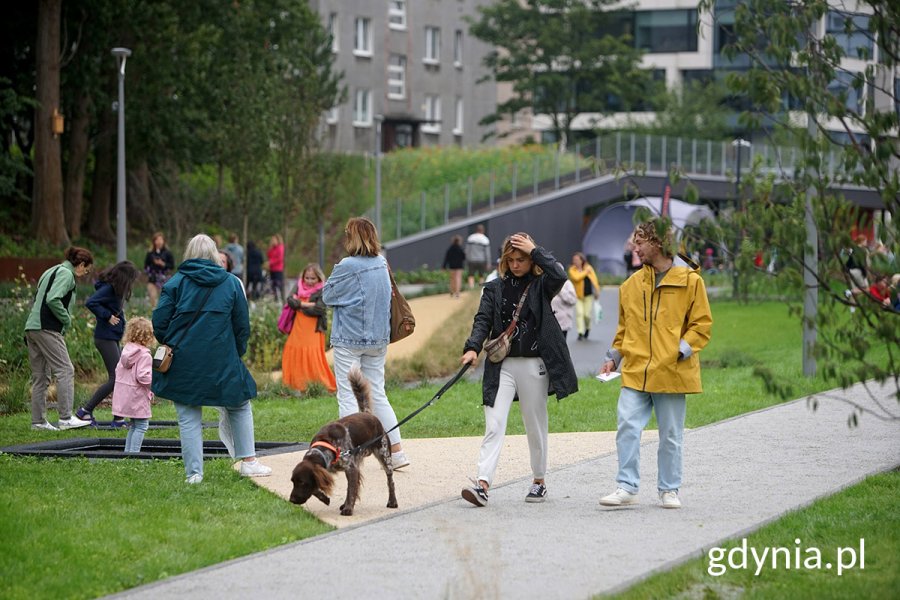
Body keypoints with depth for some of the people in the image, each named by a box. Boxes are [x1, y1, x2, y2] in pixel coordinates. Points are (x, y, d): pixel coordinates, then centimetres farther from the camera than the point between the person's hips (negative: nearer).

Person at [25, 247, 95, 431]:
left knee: (40, 376, 11)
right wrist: (67, 320, -8)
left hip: (32, 326, 10)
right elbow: (53, 300, -20)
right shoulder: (66, 274, -6)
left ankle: (38, 421, 11)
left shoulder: (51, 272, 24)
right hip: (47, 329, -10)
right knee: (65, 371, -8)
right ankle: (66, 417, -12)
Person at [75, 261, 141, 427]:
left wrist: (118, 314, 1)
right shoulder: (108, 288, -16)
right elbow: (90, 302, -28)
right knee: (115, 378, -11)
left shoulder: (115, 289, 13)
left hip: (113, 339, 10)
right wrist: (107, 316, -20)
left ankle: (118, 418, 14)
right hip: (106, 338, -10)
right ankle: (85, 411, -7)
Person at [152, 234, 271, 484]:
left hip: (184, 361, -1)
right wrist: (236, 353, 21)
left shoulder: (176, 283, -1)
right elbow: (243, 325, 7)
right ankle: (248, 461, 17)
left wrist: (170, 346, 14)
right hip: (222, 360, 1)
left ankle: (194, 473, 2)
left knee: (189, 418, 5)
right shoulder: (231, 283, 4)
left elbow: (159, 323, -4)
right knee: (240, 407, 18)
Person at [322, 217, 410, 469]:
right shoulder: (382, 265, 4)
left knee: (348, 397, 1)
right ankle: (397, 450, 10)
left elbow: (327, 295, -6)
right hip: (378, 338, 6)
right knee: (377, 394, 13)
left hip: (349, 339, -6)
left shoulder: (347, 266, -17)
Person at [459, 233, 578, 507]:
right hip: (502, 366, 1)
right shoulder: (495, 288, 8)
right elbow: (483, 320, -1)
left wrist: (535, 251, -12)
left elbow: (559, 275, -20)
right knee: (493, 426, -8)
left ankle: (539, 481, 24)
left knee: (536, 426, 9)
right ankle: (482, 484, -16)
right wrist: (472, 348, -18)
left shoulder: (540, 285, 2)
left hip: (534, 365, -1)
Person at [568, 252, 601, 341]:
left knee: (587, 314, -2)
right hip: (578, 295, -1)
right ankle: (580, 332, -7)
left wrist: (597, 290, -3)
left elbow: (594, 279, 3)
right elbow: (576, 278, -22)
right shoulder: (572, 269, -4)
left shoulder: (588, 267, 3)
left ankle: (587, 328, 27)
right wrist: (585, 272, -16)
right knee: (579, 313, -11)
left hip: (588, 294, 1)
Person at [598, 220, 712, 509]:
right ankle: (627, 487, -3)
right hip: (635, 372, 3)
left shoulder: (689, 280, -1)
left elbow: (702, 324, -1)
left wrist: (680, 350, -13)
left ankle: (669, 489, 17)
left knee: (670, 436, 5)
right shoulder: (631, 284, 13)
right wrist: (613, 358, 11)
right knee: (627, 427, -9)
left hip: (672, 373, -3)